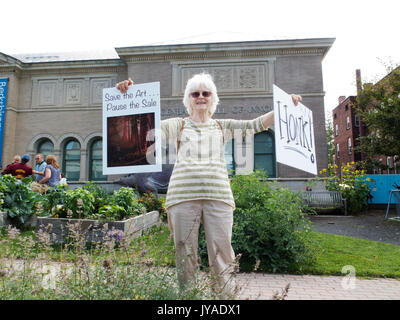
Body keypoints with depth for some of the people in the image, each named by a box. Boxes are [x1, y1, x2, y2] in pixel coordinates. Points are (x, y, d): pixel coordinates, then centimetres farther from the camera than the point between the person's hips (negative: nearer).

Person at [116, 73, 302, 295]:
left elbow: (256, 124, 14)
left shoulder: (223, 127, 20)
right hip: (183, 196, 0)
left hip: (218, 196, 1)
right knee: (185, 257, 5)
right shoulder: (178, 125, 17)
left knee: (221, 257, 1)